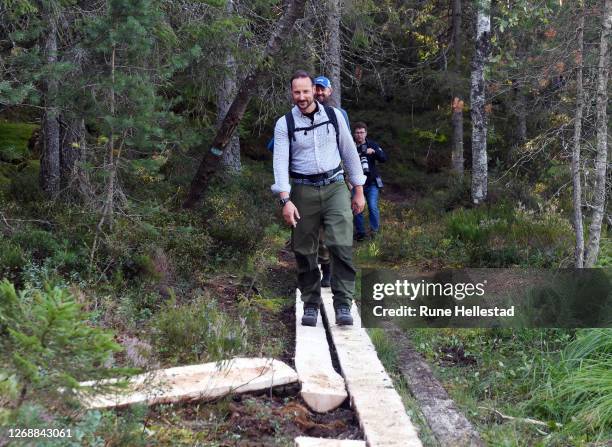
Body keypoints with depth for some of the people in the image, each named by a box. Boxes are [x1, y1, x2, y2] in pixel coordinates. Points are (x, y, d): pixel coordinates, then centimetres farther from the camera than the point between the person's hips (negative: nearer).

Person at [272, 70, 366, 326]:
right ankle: (311, 305, 19)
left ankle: (343, 305, -9)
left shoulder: (334, 116, 5)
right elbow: (280, 162, -8)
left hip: (335, 187, 0)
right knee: (305, 252, 5)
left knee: (342, 245, -14)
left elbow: (349, 152, 10)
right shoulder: (284, 124, 0)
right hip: (303, 190, 0)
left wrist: (359, 190, 8)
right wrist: (285, 200, -20)